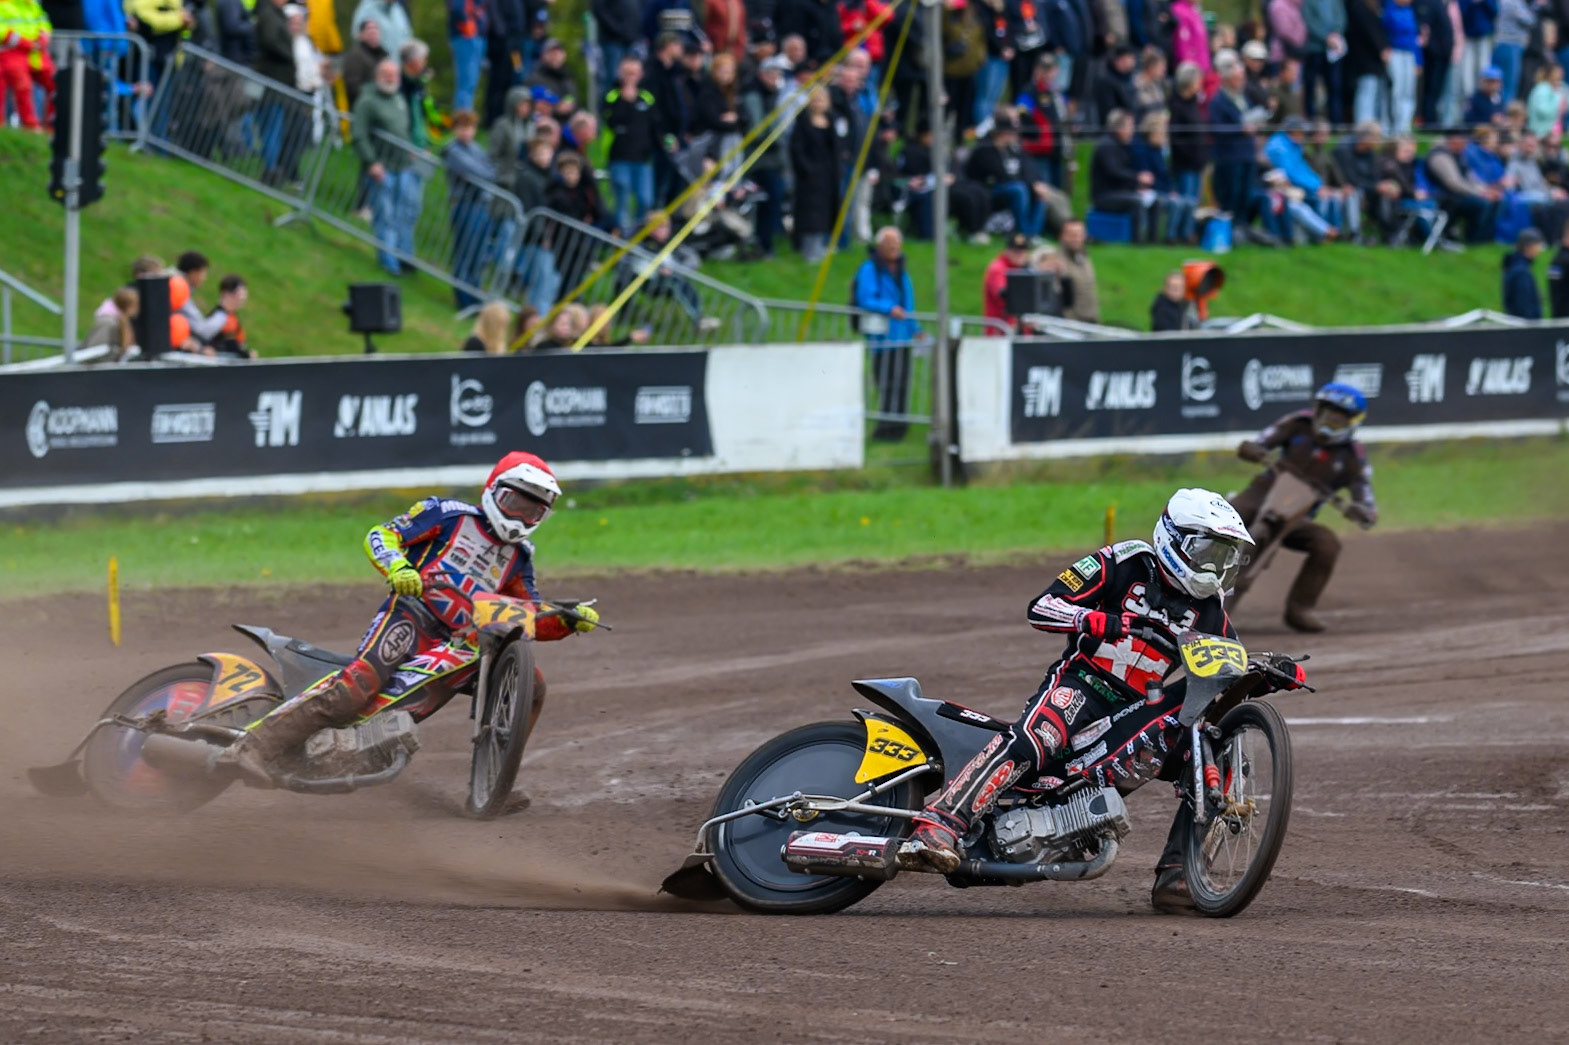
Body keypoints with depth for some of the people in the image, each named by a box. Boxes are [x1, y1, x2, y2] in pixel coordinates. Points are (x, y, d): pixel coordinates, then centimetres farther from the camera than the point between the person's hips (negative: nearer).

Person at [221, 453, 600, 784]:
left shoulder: (518, 558, 23)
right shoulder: (450, 514, 7)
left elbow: (532, 621, 23)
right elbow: (380, 535, 2)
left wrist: (570, 620, 4)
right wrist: (396, 567, -19)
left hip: (456, 648, 6)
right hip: (410, 617, -6)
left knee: (530, 684, -6)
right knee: (360, 683, -31)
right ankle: (253, 746, -40)